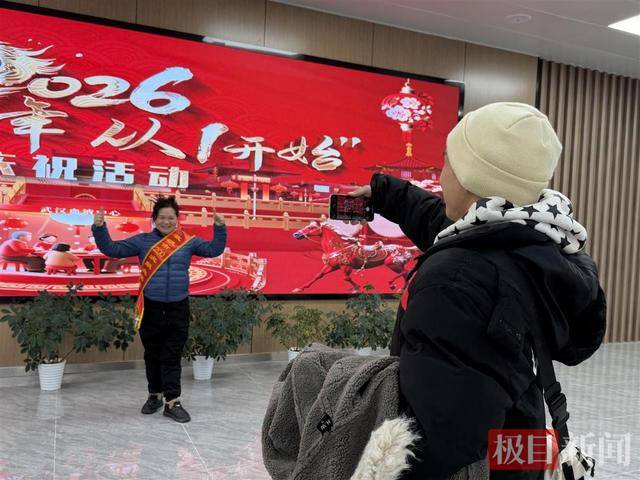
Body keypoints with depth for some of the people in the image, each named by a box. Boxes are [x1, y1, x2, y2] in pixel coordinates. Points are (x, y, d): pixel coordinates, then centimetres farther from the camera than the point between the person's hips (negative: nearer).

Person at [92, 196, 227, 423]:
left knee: (173, 357, 5)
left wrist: (220, 229, -6)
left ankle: (172, 402, 11)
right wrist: (99, 229, -10)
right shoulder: (142, 240, 3)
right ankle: (154, 395, 31)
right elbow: (112, 249, 3)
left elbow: (214, 249, 7)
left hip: (178, 308, 0)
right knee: (152, 355, 14)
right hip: (151, 308, 0)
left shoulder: (188, 241, 5)